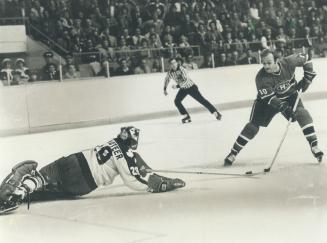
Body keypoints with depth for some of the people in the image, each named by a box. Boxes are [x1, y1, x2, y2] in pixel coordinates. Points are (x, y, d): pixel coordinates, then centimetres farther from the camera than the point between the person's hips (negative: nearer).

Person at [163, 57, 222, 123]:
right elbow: (167, 80, 12)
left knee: (201, 100, -8)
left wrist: (177, 86, -42)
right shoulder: (170, 73, -11)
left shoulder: (181, 69, -28)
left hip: (191, 87, -6)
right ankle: (186, 117, 1)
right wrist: (165, 89, 16)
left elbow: (186, 80, -37)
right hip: (183, 89, 6)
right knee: (177, 101, -10)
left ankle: (215, 112, -1)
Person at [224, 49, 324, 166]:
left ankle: (314, 146, -18)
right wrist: (285, 108, -45)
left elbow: (305, 59, -7)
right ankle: (233, 153, 4)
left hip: (290, 95, 2)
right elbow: (269, 98, -33)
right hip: (267, 99, -2)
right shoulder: (261, 77, -32)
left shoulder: (288, 62, -26)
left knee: (302, 113, -23)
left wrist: (307, 77, -13)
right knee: (254, 125, -5)